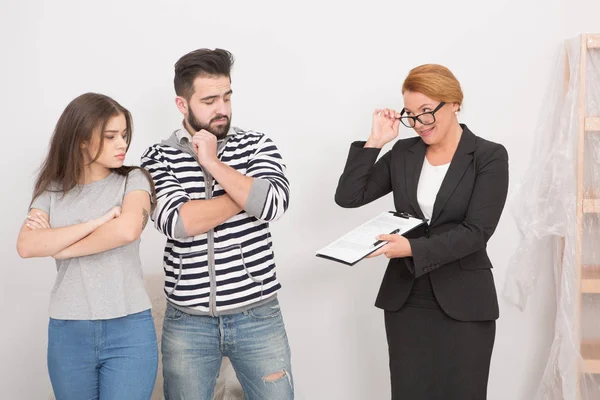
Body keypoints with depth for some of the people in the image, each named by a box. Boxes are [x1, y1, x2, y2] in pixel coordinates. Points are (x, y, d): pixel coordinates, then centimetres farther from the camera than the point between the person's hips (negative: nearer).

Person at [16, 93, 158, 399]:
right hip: (67, 333, 3)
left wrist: (56, 245, -8)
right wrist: (99, 221, -14)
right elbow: (26, 246, -10)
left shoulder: (133, 180, 1)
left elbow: (127, 230, -19)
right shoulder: (52, 191, 7)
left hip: (129, 330, -2)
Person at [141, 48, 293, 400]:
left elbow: (273, 204, -17)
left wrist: (213, 162, -14)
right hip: (186, 321, 0)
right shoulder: (159, 158, 0)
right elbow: (176, 222, -17)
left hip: (258, 314, 0)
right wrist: (246, 192, -14)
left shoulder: (257, 146, 2)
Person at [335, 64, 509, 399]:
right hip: (405, 299, 3)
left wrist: (413, 248, -26)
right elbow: (348, 196, 1)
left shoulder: (490, 157, -6)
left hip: (463, 302, -3)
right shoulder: (403, 153, 7)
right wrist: (374, 143, -5)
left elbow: (475, 232, -15)